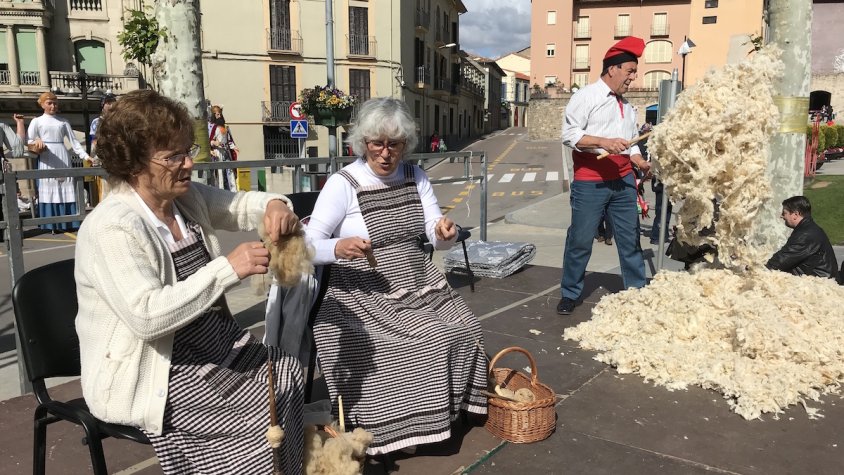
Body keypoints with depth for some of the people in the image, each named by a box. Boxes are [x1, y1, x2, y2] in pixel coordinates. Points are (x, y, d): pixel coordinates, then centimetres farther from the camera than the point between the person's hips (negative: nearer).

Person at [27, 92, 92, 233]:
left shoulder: (63, 122, 14)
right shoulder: (36, 121, 8)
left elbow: (73, 141, 10)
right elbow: (28, 141, 2)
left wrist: (85, 155, -1)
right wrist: (37, 145, -19)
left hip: (63, 157, 2)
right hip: (47, 159, -2)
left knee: (65, 188, 0)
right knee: (49, 189, -3)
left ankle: (67, 222, 5)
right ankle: (52, 224, -1)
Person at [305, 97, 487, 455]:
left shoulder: (415, 176, 5)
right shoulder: (342, 184, -12)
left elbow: (437, 239, 2)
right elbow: (308, 247, -17)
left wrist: (446, 233, -23)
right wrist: (338, 248, -38)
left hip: (418, 283, 6)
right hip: (365, 294, -6)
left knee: (465, 330, -10)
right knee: (425, 341, -24)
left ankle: (448, 408, 14)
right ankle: (402, 427, -1)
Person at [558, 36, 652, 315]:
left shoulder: (626, 106, 18)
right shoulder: (586, 96, -4)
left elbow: (630, 142, 21)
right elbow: (569, 135, -12)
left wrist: (640, 162, 2)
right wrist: (604, 142, -22)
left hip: (623, 181, 7)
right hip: (590, 182, -6)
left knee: (630, 238, 8)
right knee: (580, 240, 1)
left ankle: (637, 291, 19)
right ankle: (570, 294, 15)